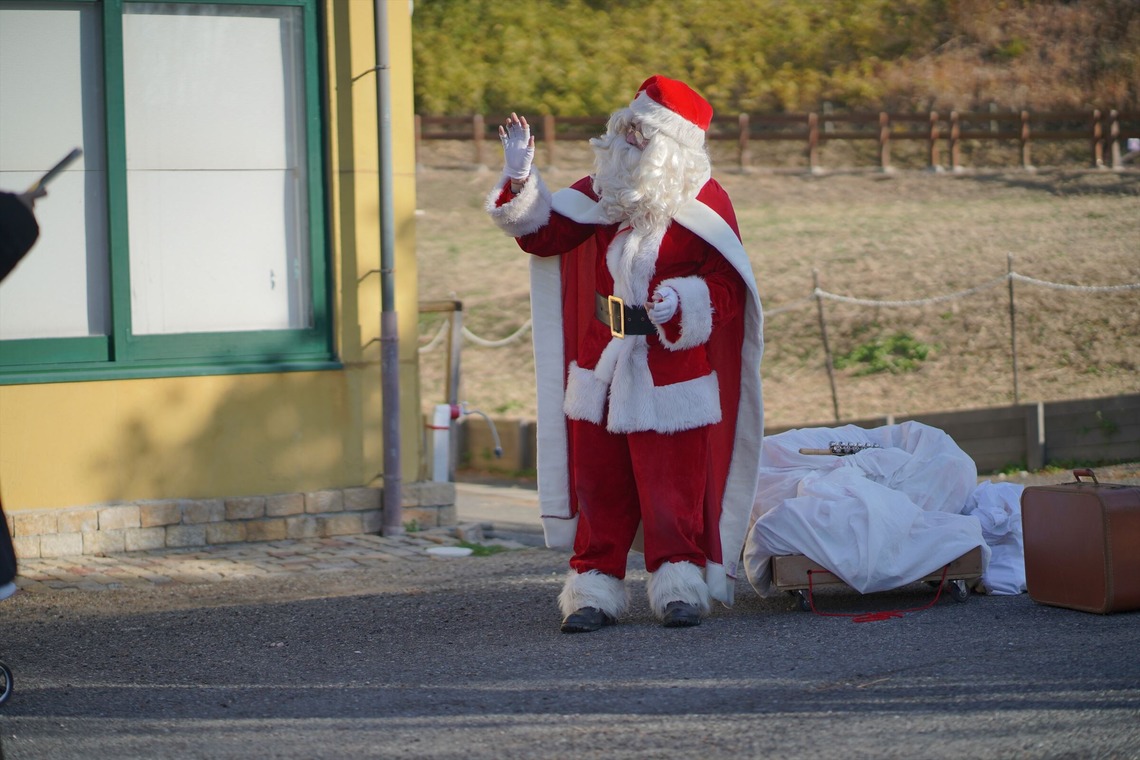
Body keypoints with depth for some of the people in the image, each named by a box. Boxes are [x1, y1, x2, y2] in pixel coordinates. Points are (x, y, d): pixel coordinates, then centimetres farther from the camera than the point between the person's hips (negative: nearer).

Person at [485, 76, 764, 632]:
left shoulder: (705, 204, -6)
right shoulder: (603, 191, 8)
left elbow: (727, 289, -6)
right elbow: (544, 234, 7)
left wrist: (683, 303, -22)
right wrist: (521, 180, -5)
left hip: (672, 373, -4)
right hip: (602, 367, 4)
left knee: (673, 489, -2)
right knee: (598, 484, 6)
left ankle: (680, 587, 9)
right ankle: (595, 589, 13)